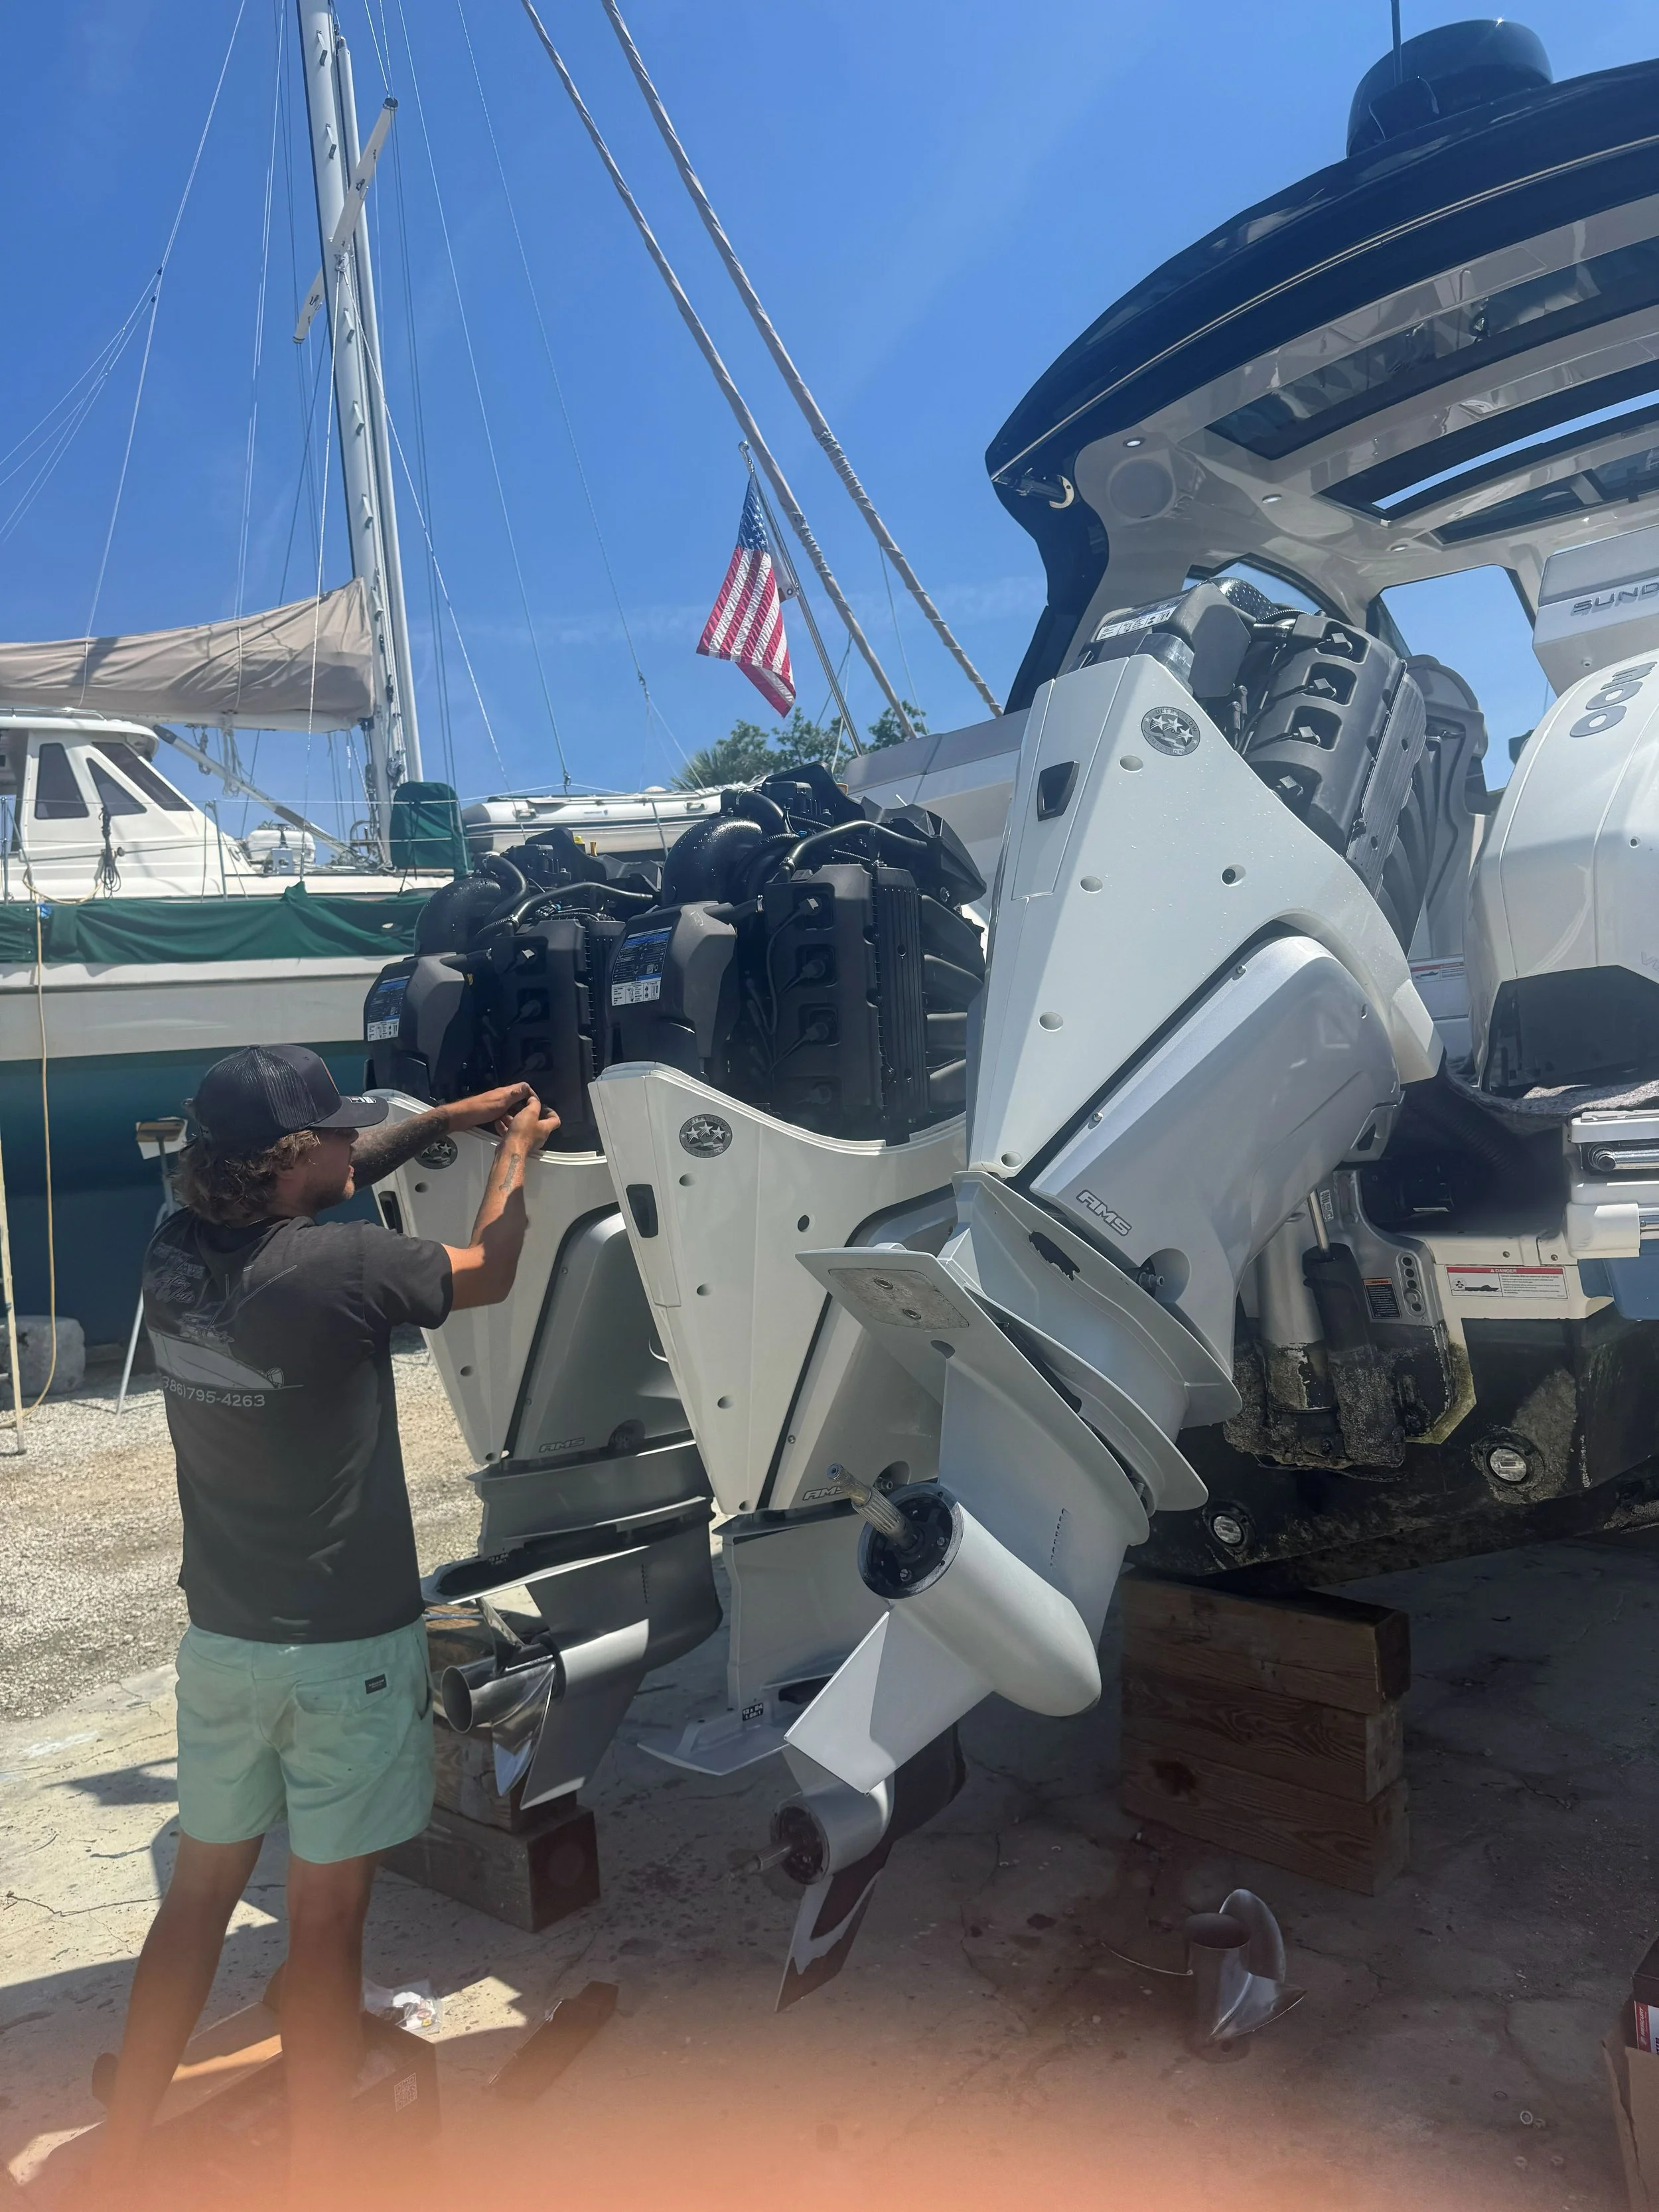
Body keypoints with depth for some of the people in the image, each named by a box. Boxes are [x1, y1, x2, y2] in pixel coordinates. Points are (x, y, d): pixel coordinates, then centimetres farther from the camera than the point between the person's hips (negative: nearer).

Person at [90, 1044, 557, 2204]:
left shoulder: (174, 1254, -6)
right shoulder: (337, 1269, -25)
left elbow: (311, 1183, 13)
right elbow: (489, 1272, -6)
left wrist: (449, 1117, 16)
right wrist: (516, 1148, 11)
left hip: (222, 1640, 6)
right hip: (347, 1650, -6)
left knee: (200, 1889, 21)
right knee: (328, 1914, 9)